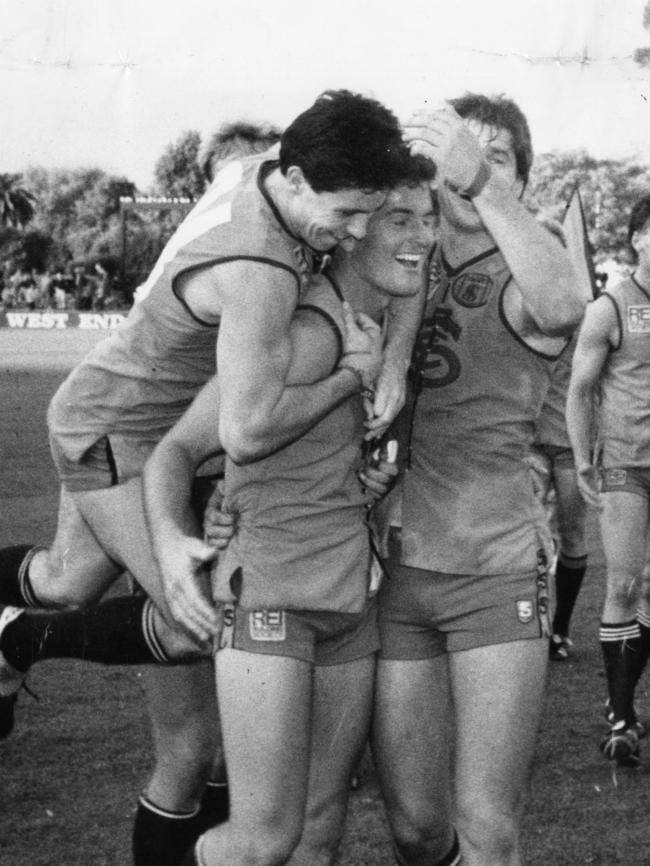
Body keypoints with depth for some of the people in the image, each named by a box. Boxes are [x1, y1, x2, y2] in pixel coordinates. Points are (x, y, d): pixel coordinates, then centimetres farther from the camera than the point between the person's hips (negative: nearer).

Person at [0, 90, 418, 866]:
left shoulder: (264, 171, -12)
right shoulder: (260, 274, -38)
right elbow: (247, 434, -43)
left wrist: (395, 357, -22)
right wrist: (349, 377, -27)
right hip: (113, 435, -9)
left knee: (69, 583, 23)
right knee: (212, 617, -16)